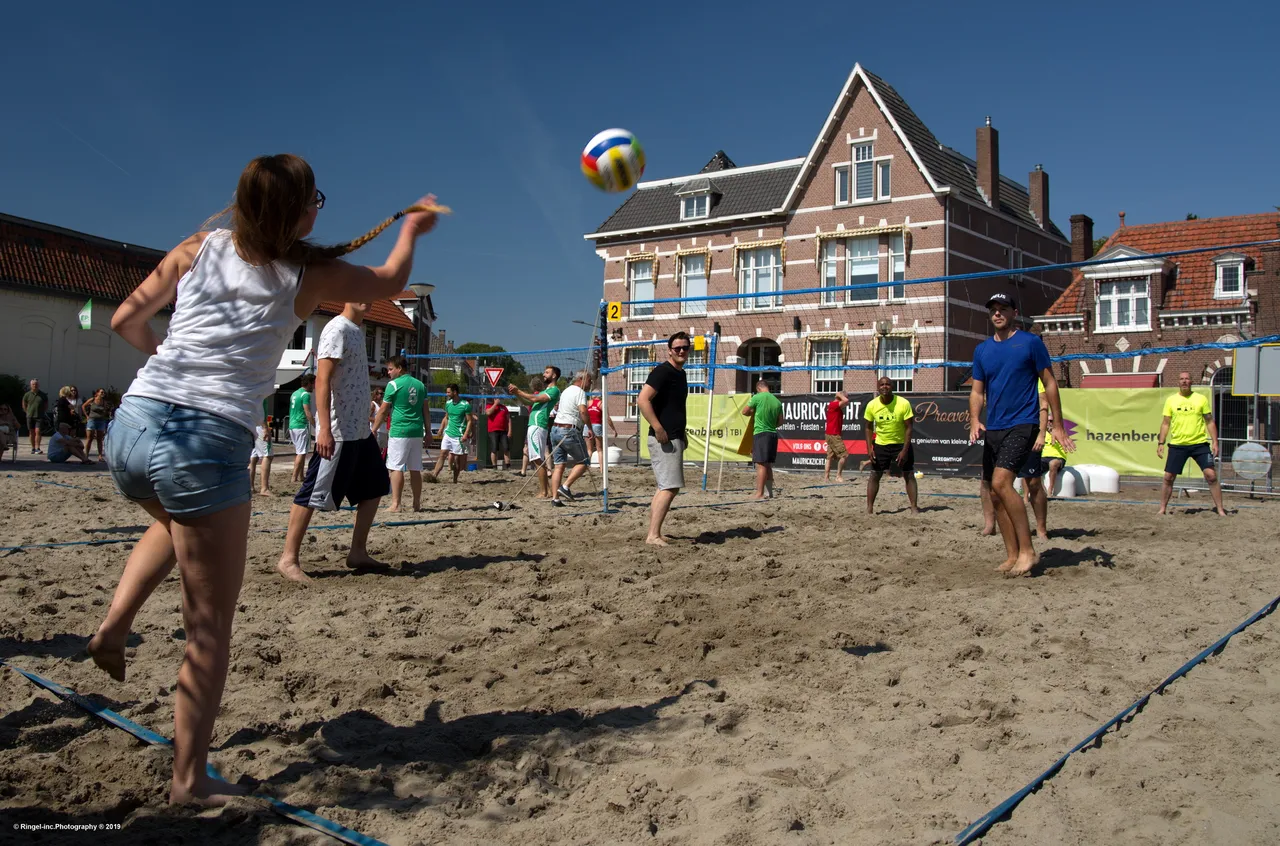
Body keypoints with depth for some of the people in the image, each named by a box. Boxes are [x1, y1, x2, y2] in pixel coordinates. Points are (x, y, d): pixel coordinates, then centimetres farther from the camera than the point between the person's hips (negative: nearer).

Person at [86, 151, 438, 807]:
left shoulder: (199, 248, 9)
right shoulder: (309, 274, 2)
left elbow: (126, 321, 15)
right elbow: (391, 282, 20)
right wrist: (411, 229, 39)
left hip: (133, 424, 5)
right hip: (208, 442, -5)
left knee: (176, 521, 40)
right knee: (210, 626, 6)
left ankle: (114, 625, 22)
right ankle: (190, 780, 10)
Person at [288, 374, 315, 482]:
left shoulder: (294, 393, 16)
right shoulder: (305, 394, -12)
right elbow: (308, 413, -17)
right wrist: (316, 426, -12)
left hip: (292, 426, 9)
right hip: (302, 426, -9)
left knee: (298, 452, 15)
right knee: (302, 453, -7)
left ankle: (300, 476, 19)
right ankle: (295, 477, -9)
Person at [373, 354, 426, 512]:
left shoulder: (393, 385, -5)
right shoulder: (420, 385, 11)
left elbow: (383, 411, -3)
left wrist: (373, 430, 5)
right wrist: (428, 432, 20)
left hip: (399, 432, -6)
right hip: (417, 432, 6)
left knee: (396, 468, -4)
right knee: (415, 469, 9)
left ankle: (395, 504, -7)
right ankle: (417, 504, 13)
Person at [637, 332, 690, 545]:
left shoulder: (681, 374, 17)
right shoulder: (662, 371, -12)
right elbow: (643, 400, -22)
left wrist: (681, 434, 20)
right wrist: (659, 429, -24)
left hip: (675, 439, 10)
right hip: (663, 439, -10)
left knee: (664, 487, 13)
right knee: (670, 487, -12)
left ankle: (653, 533, 20)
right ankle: (653, 535, -10)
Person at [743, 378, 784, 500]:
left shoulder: (757, 397, -8)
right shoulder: (777, 401, 7)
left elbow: (744, 412, 1)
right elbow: (780, 421, 12)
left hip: (760, 433, -6)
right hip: (773, 434, 6)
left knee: (761, 465, -8)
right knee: (768, 465, 14)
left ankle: (759, 494, -10)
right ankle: (770, 493, 19)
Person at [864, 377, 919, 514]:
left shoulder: (904, 403, -17)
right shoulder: (872, 405, -10)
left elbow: (909, 427, -13)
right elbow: (868, 427, 1)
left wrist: (904, 450, -18)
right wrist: (869, 448, -8)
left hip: (901, 443, -2)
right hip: (880, 445, 2)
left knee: (909, 475, -2)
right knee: (874, 475, 1)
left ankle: (914, 507, 4)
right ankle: (869, 508, 6)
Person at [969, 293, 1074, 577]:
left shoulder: (1031, 342, -2)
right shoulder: (982, 350, 12)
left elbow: (1049, 383, 1)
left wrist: (1058, 426, -2)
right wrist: (974, 421, -4)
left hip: (1022, 424, -6)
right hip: (993, 429, 6)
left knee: (1000, 482, -23)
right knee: (995, 494, 5)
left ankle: (1028, 550, -15)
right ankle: (1012, 556, 15)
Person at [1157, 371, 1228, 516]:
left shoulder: (1201, 399, 4)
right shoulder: (1171, 400, 5)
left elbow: (1210, 421, 7)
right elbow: (1165, 423, 8)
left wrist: (1215, 442, 0)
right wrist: (1161, 443, 1)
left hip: (1200, 443, -1)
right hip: (1177, 445, 1)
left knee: (1211, 475, -8)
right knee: (1168, 477, 0)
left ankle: (1220, 509, 3)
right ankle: (1162, 509, 12)